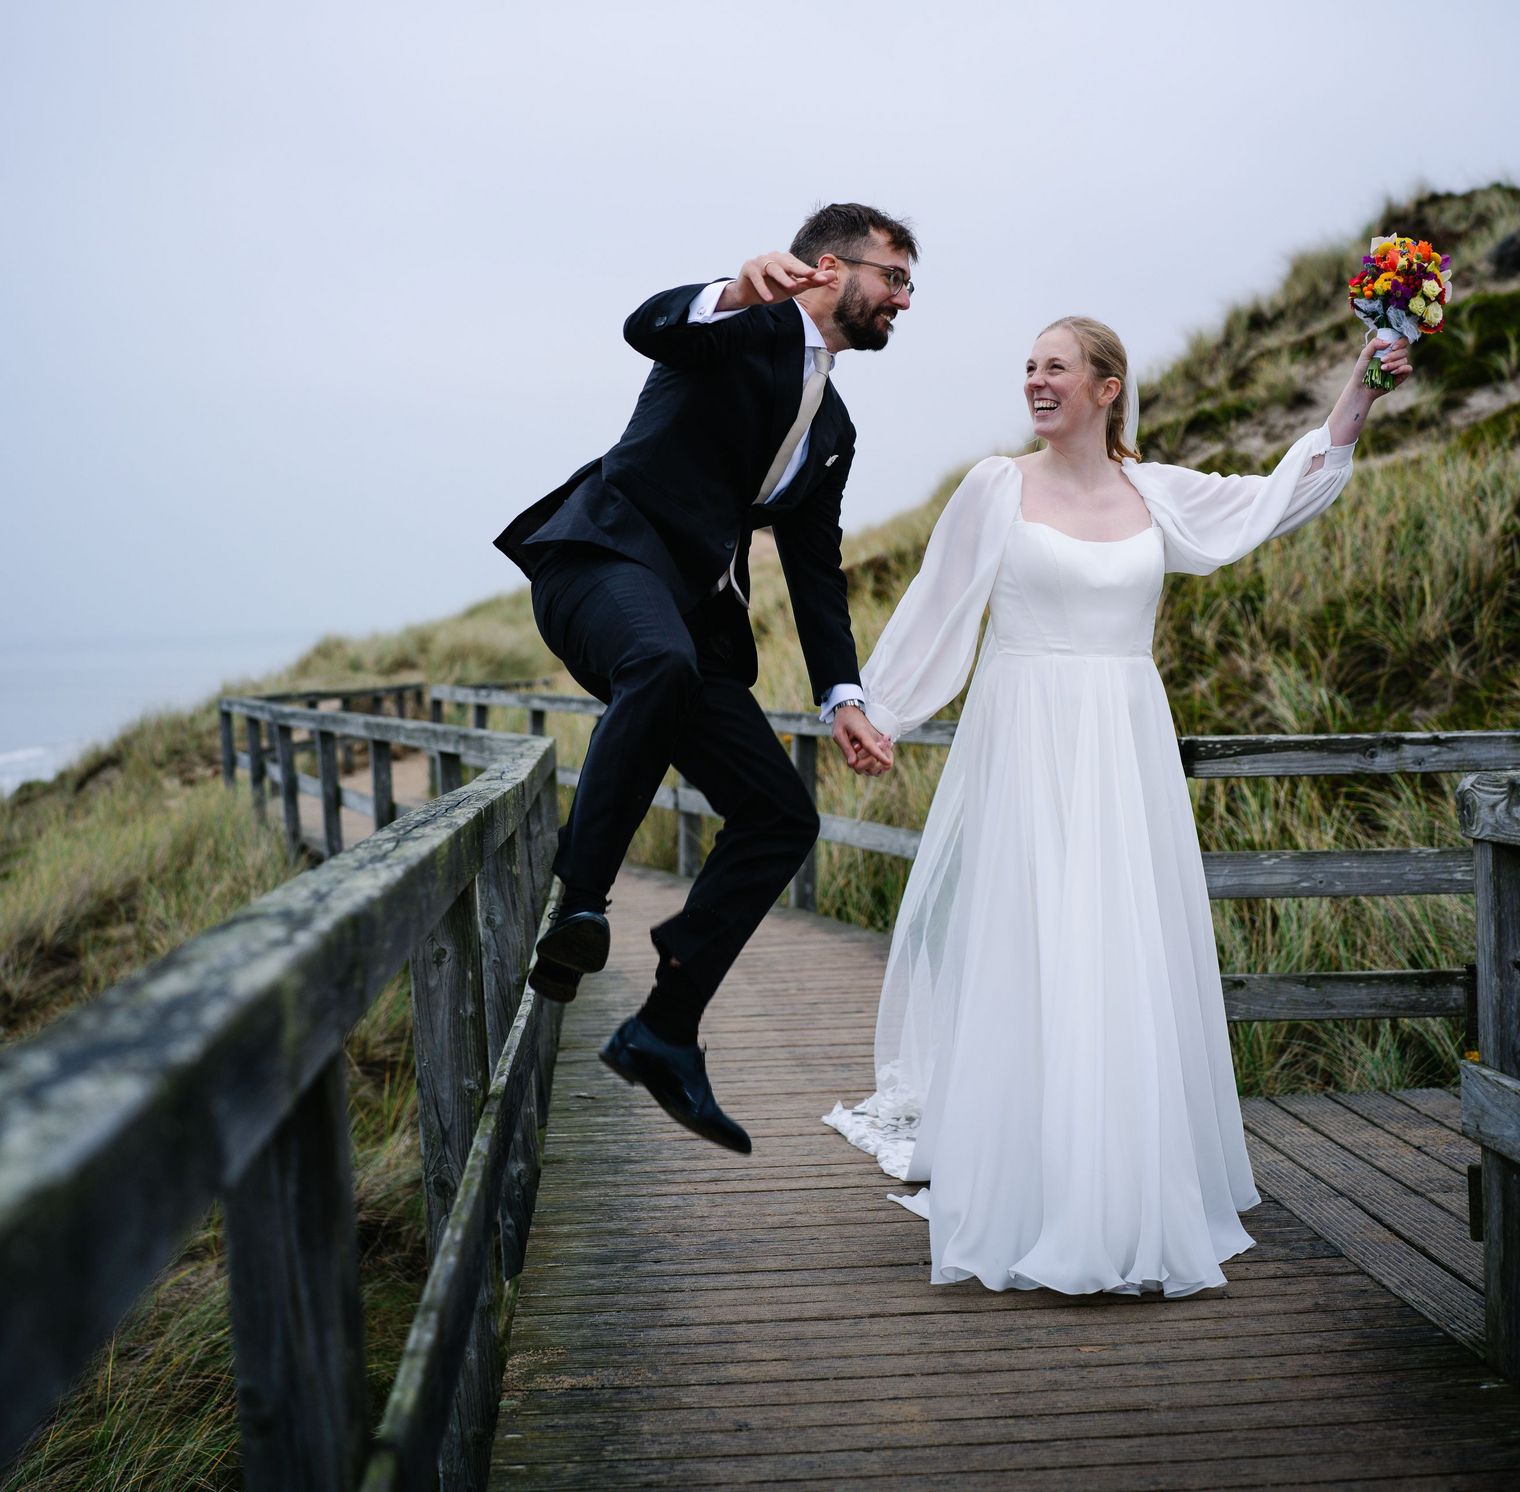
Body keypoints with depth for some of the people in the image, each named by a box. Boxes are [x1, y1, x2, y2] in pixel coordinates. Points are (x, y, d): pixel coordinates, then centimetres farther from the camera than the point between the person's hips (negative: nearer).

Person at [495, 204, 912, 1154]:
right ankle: (578, 906, -32)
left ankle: (665, 1031, 2)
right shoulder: (745, 323, 5)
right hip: (608, 554, -7)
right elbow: (647, 325, -17)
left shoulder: (835, 432, 25)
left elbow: (817, 573, 22)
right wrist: (740, 291, -38)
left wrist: (843, 699, 10)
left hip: (697, 621, 8)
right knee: (664, 661, -42)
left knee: (782, 817, -2)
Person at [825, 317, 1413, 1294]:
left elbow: (1276, 502, 15)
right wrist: (876, 711, 5)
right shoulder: (998, 487, 2)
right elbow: (937, 610, 5)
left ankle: (1135, 1200, 19)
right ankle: (1032, 1204, 10)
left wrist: (1359, 397, 10)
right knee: (1028, 963, -2)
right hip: (1026, 745, -3)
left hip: (1128, 750, 3)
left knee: (1133, 967, 4)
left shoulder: (1156, 494, 10)